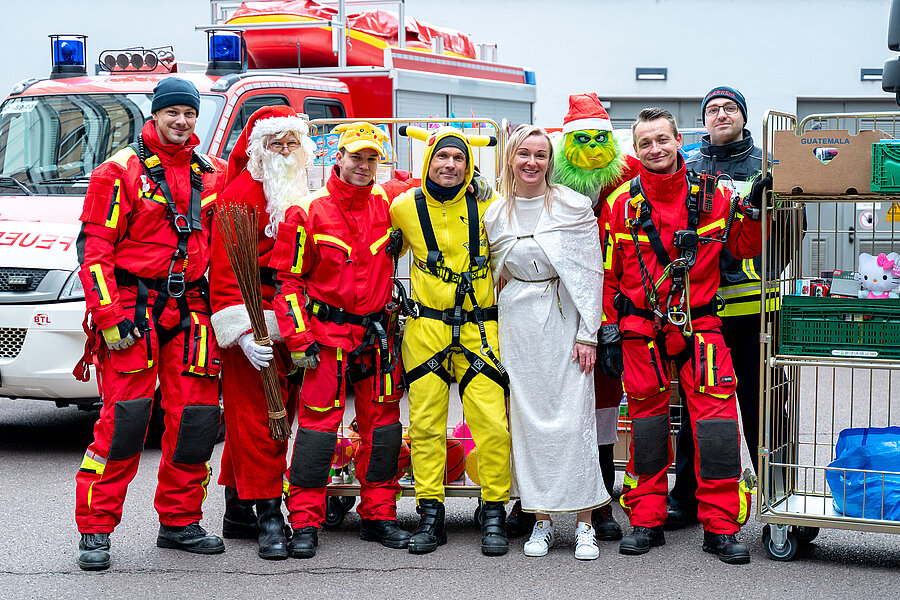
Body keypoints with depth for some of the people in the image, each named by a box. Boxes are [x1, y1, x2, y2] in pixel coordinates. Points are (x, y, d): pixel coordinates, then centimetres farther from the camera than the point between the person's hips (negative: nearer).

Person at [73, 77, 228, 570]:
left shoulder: (212, 175, 13)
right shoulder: (121, 171, -2)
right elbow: (94, 249, -6)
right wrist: (109, 316, -14)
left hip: (190, 311, 5)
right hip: (133, 308, -5)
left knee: (196, 417, 4)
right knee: (123, 418, -9)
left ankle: (180, 522, 18)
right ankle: (95, 530, -1)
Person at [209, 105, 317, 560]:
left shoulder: (300, 197, 18)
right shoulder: (242, 193, -7)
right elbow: (226, 267, -14)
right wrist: (242, 330, -21)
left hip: (292, 324, 8)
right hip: (253, 324, -8)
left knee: (278, 415, 10)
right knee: (256, 417, -8)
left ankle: (239, 510, 19)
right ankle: (268, 515, -7)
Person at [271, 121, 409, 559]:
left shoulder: (385, 204, 5)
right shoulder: (309, 211, -6)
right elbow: (289, 279, -5)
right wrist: (299, 339, -10)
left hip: (377, 336, 5)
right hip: (329, 335, -4)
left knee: (382, 424, 7)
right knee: (318, 423, -6)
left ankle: (378, 516, 17)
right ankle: (305, 523, -1)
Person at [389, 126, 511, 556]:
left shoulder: (484, 205, 1)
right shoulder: (405, 207, 2)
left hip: (478, 330, -1)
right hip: (425, 329, 1)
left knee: (492, 424, -7)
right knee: (426, 424, 2)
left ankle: (494, 513, 5)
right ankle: (430, 515, 11)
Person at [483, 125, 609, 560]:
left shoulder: (574, 206, -3)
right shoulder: (495, 215, 7)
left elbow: (591, 273, -4)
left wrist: (587, 333, -9)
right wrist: (493, 334, 10)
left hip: (565, 320, -3)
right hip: (518, 323, 3)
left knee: (573, 418, -7)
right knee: (528, 418, 2)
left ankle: (584, 524, 1)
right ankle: (542, 521, 11)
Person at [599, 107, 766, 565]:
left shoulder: (711, 195, 3)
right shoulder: (622, 203, 2)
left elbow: (743, 247, 11)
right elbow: (608, 274, 6)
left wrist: (754, 210, -6)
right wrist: (608, 334, 3)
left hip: (699, 324, 0)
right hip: (641, 329, 0)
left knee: (716, 416, -7)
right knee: (647, 419, 6)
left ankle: (720, 526, 1)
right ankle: (646, 521, 17)